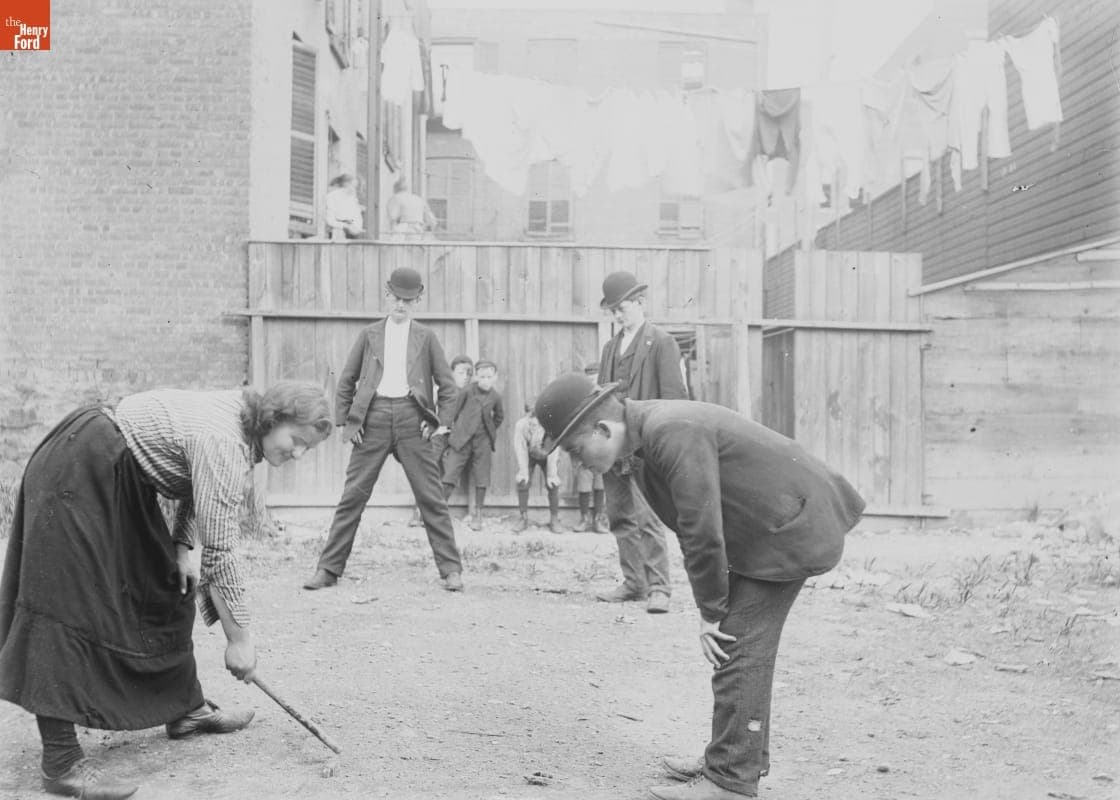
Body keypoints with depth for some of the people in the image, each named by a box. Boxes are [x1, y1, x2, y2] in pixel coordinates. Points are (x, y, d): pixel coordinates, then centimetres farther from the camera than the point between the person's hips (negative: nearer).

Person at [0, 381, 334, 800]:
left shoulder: (241, 417, -1)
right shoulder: (222, 441, -29)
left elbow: (197, 492, 13)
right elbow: (220, 549, -27)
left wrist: (181, 548, -2)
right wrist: (239, 636, -20)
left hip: (120, 482, 11)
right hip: (76, 477, -11)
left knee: (164, 590, 13)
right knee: (71, 606, -13)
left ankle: (186, 710, 25)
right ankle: (60, 761, -13)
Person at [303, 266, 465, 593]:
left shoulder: (426, 337, 11)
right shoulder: (369, 334, 12)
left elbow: (447, 385, 11)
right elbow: (346, 380, 14)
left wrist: (438, 422, 1)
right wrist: (344, 420, 5)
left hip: (411, 417, -1)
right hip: (373, 416, 1)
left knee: (431, 498, -1)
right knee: (352, 495, 0)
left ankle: (451, 569, 5)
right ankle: (328, 569, 6)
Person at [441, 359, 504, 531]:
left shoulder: (496, 396, 1)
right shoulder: (467, 391, -8)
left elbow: (499, 417, 20)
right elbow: (454, 412, 1)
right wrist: (452, 431, 2)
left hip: (482, 441, 3)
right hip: (461, 439, -2)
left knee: (481, 479, 5)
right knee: (449, 475, -5)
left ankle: (478, 514, 16)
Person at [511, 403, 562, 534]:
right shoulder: (520, 425, -32)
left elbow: (553, 452, -30)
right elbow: (520, 450, -26)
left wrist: (551, 475, -28)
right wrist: (524, 472, -26)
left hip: (547, 457, -1)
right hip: (529, 456, 1)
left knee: (553, 484, -12)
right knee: (522, 482, -11)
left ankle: (554, 519, 1)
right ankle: (522, 518, 4)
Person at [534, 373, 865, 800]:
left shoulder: (673, 434, -28)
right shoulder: (644, 436, 4)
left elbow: (702, 532, -26)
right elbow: (690, 528, 9)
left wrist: (711, 612, -14)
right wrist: (712, 608, 6)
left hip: (789, 528, -10)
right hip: (767, 525, 10)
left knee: (740, 648, -8)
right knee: (742, 644, 14)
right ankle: (744, 758, 25)